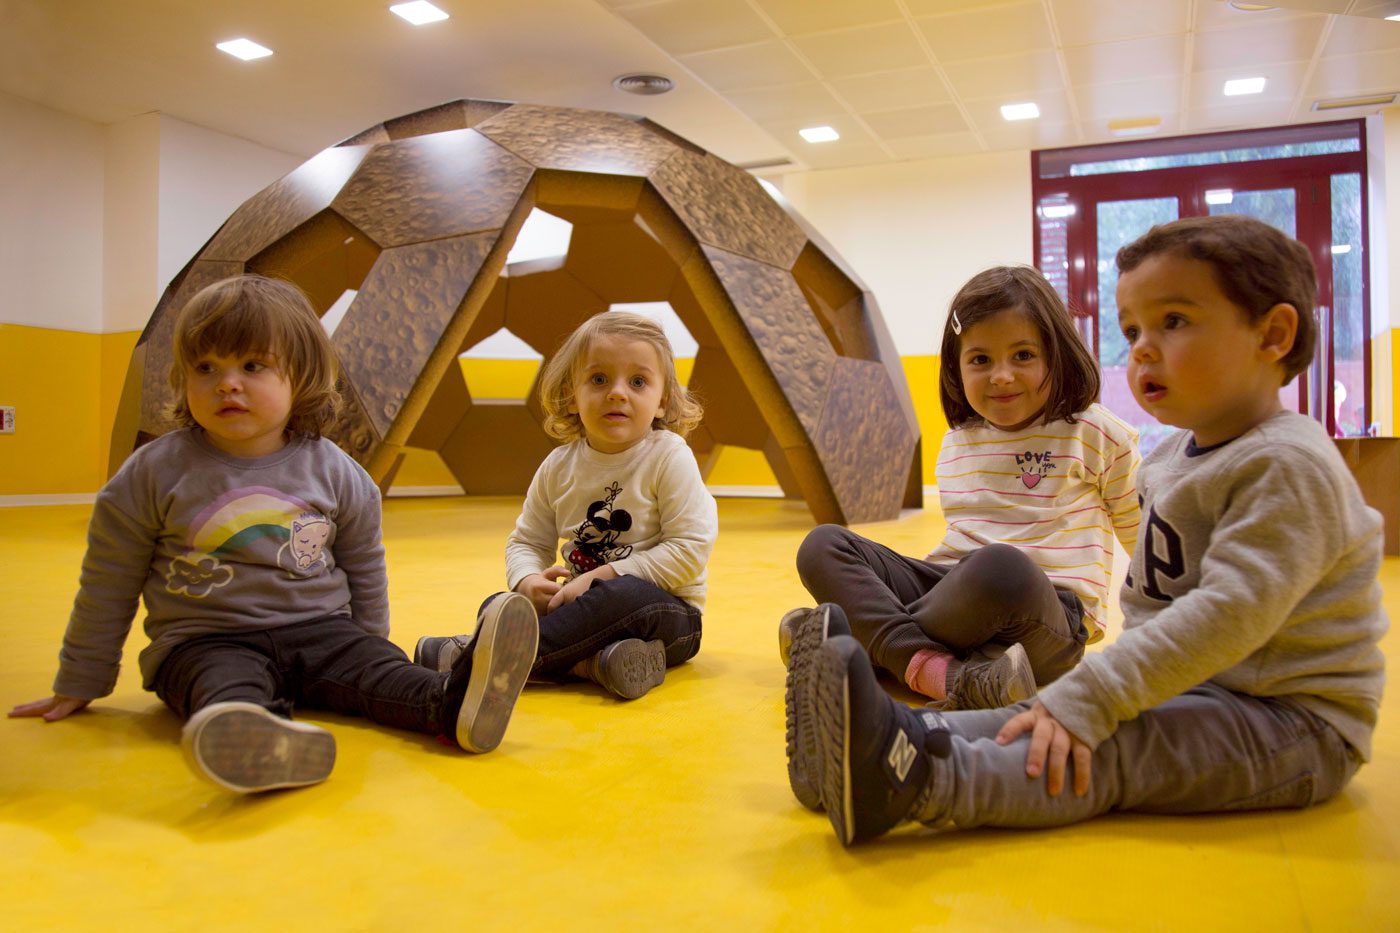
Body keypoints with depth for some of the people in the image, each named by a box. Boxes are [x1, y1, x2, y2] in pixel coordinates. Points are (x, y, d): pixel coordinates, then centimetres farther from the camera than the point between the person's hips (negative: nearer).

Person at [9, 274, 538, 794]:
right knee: (225, 685, -35)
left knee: (381, 669, -25)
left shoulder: (334, 473, 3)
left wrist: (370, 655, 20)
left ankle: (449, 703, -52)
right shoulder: (154, 473, -1)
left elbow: (363, 569, 16)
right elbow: (109, 586, 9)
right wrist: (80, 686, 13)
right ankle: (263, 740, -66)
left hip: (319, 631, 3)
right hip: (205, 642, -2)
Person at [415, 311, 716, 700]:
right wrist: (528, 582, -14)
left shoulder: (668, 456, -13)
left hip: (668, 614, -5)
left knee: (626, 595, -37)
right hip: (590, 607, 5)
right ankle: (591, 661, -29)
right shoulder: (558, 467, 2)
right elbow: (527, 541, 11)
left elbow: (690, 549, -18)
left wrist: (603, 576, -21)